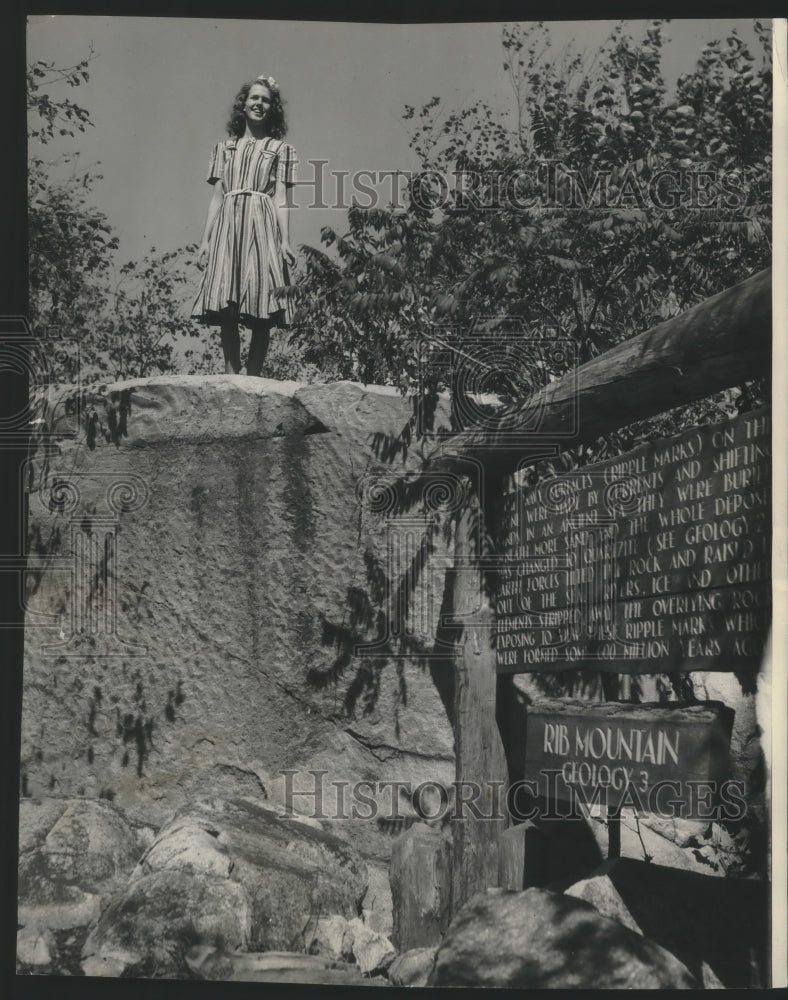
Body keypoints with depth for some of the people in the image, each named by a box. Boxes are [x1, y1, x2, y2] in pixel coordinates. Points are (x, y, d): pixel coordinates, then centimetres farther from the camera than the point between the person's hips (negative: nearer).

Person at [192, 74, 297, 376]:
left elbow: (281, 199, 4)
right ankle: (231, 376, -6)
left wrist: (285, 241, -6)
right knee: (226, 309, -6)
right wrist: (206, 240, 8)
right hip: (227, 227, 2)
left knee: (260, 311, -7)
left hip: (262, 226, -2)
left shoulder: (280, 149, 13)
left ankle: (253, 378, -5)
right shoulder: (224, 147, 19)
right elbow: (217, 197, 15)